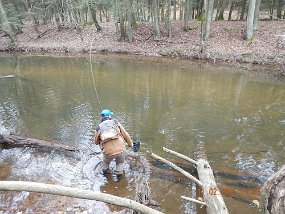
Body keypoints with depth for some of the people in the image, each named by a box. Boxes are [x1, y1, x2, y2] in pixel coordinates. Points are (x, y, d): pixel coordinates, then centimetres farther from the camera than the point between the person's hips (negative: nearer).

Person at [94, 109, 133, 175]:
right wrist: (130, 143, 24)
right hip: (120, 150, 0)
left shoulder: (99, 128, 6)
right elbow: (125, 135, 9)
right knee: (120, 163, 31)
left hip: (108, 152, 1)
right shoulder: (116, 123, 5)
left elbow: (96, 142, 19)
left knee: (106, 163, 33)